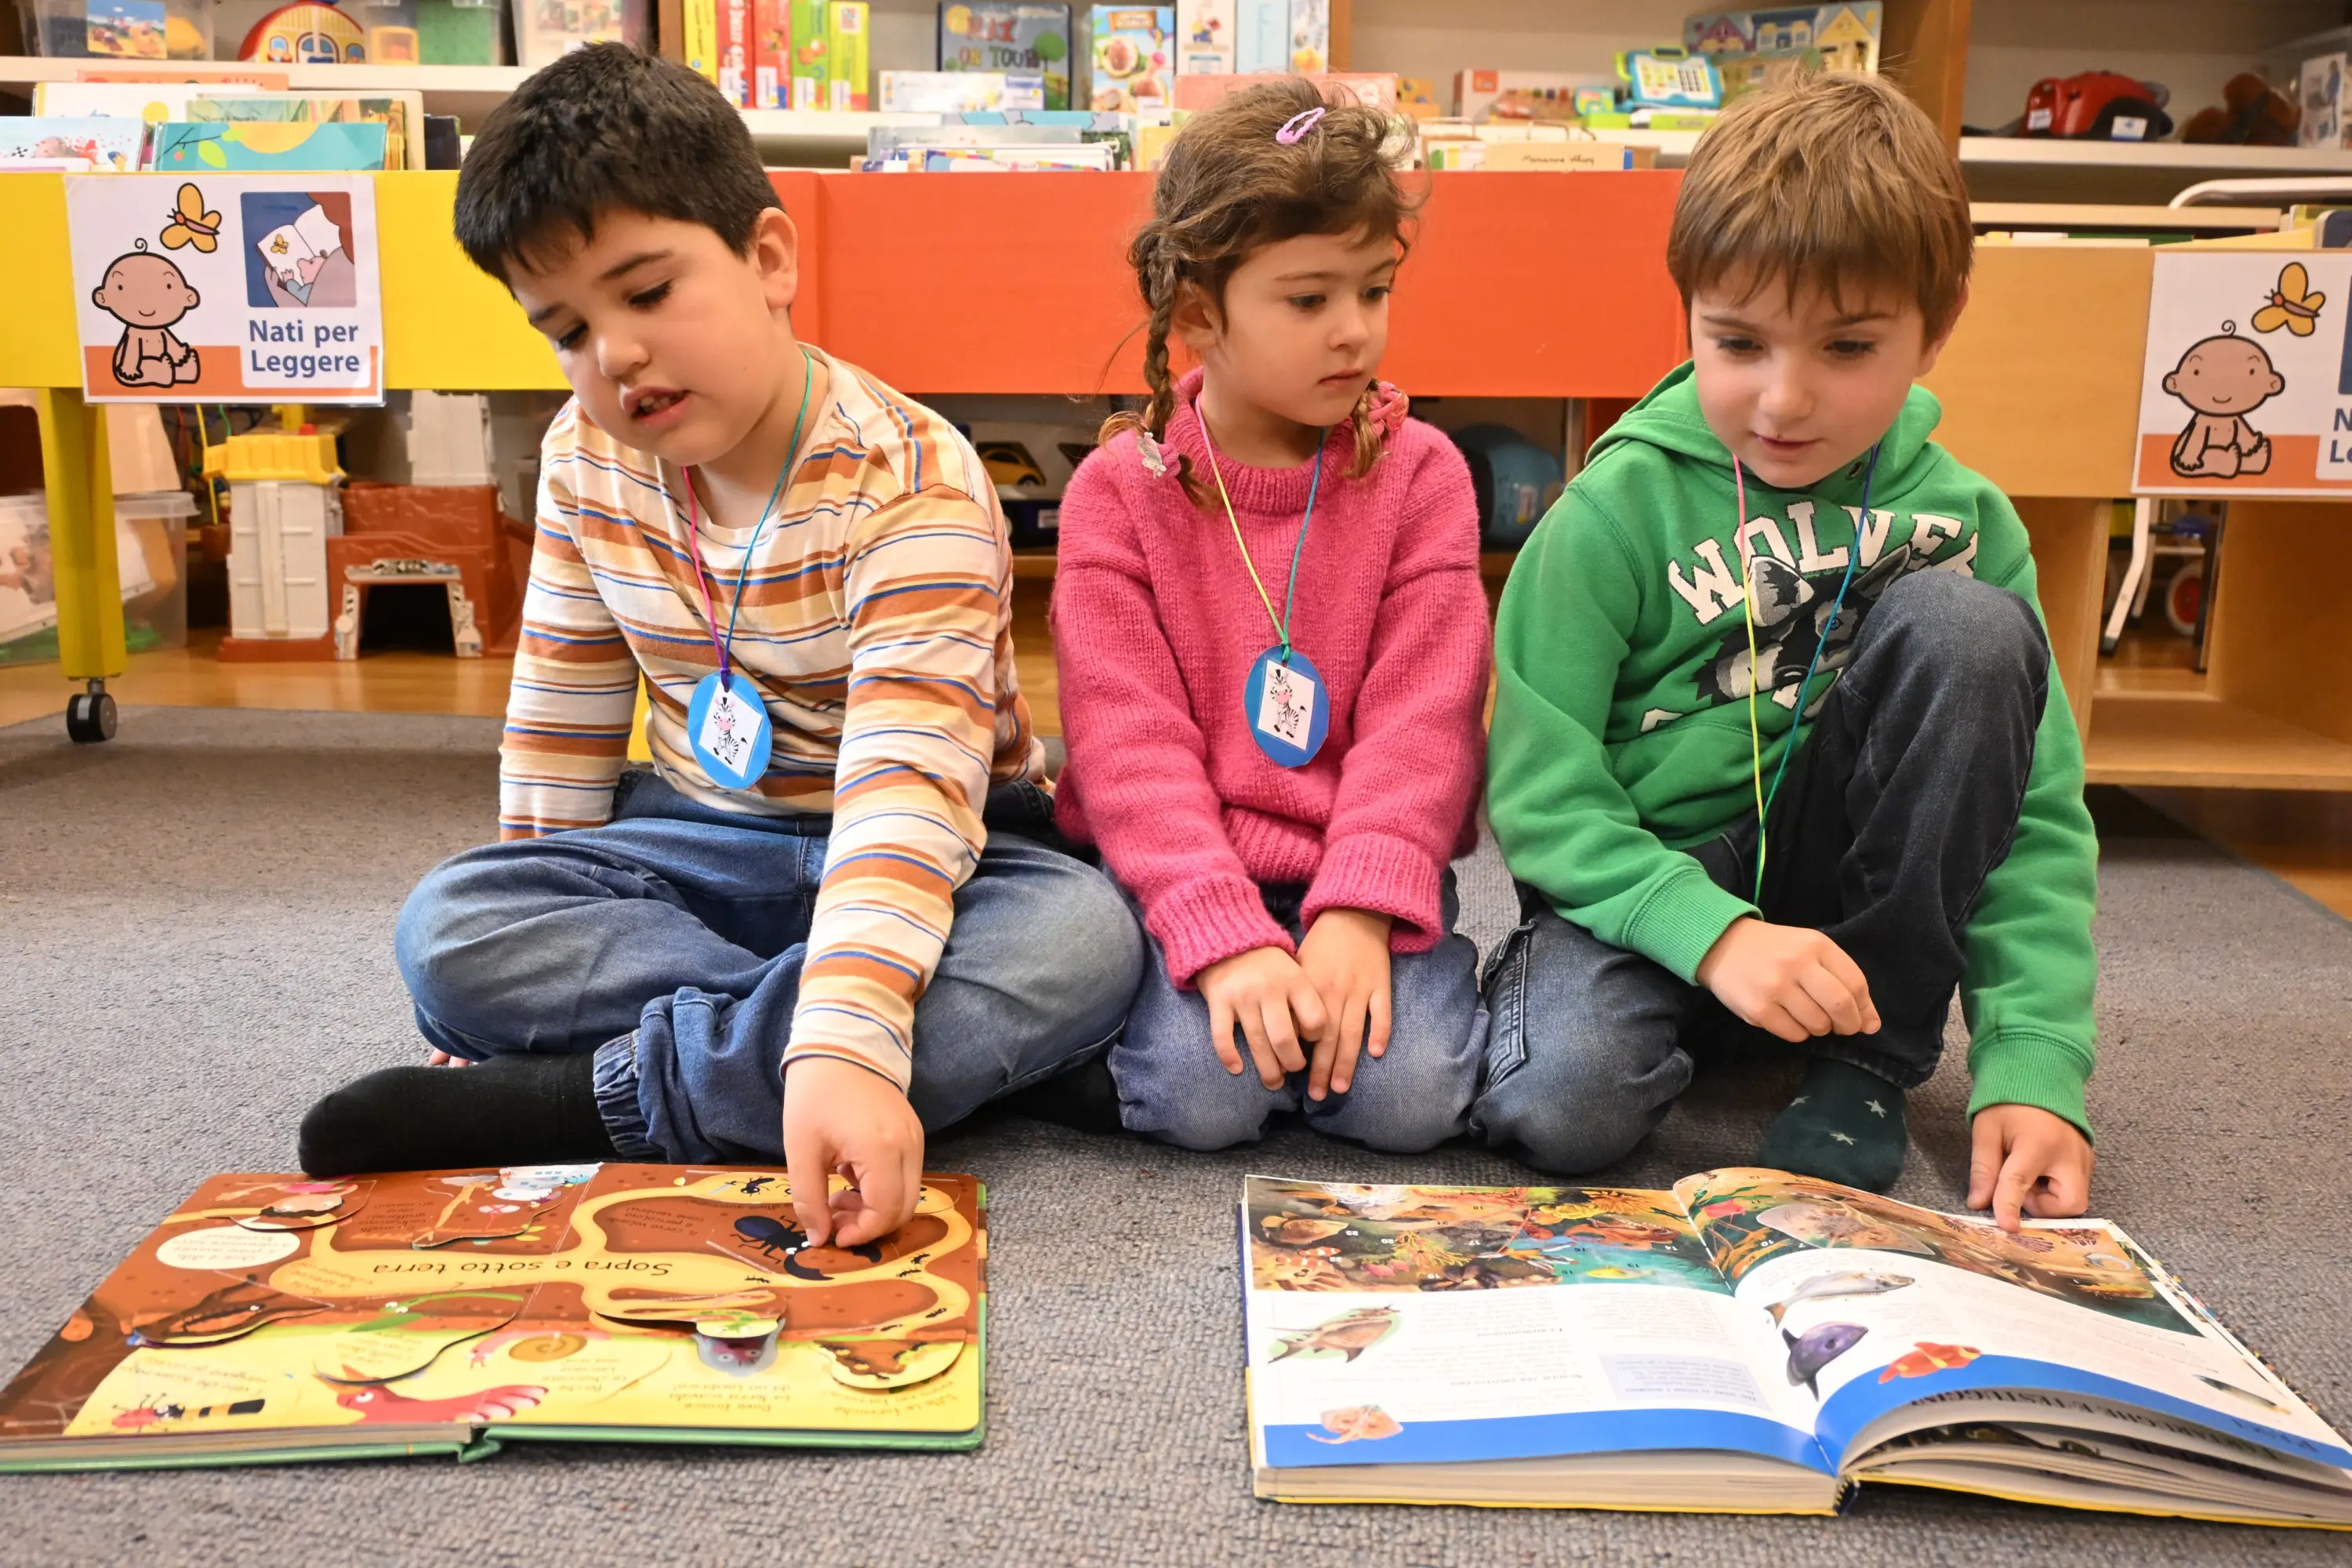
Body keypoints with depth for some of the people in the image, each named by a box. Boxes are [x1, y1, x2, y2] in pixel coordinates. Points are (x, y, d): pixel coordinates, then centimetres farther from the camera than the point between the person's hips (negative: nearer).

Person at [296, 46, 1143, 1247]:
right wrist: (541, 936, 7)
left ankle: (595, 1094, -30)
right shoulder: (588, 459, -3)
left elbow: (908, 783, -36)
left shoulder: (911, 481, -24)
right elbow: (563, 719, 8)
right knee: (446, 931, -20)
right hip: (700, 843, 5)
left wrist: (845, 1050, -49)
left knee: (1086, 936, -35)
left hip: (921, 855, -4)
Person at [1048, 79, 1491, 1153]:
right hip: (1176, 875, -1)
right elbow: (1128, 740, -11)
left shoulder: (1420, 474, 1)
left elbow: (1421, 718, -6)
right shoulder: (1118, 491, -2)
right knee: (1201, 1094, -25)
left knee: (1407, 1093, -21)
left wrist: (1357, 914, -20)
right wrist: (1225, 939, -24)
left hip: (1358, 870, 2)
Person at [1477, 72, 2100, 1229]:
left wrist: (2033, 1059, -19)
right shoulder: (1615, 513, -11)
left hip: (1846, 877, 4)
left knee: (1965, 618, -22)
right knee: (1564, 1103, -35)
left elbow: (2040, 815, -5)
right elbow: (1537, 793, -13)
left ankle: (1872, 1060, -10)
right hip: (1643, 877, -3)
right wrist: (1711, 934, -28)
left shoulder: (1959, 516, -3)